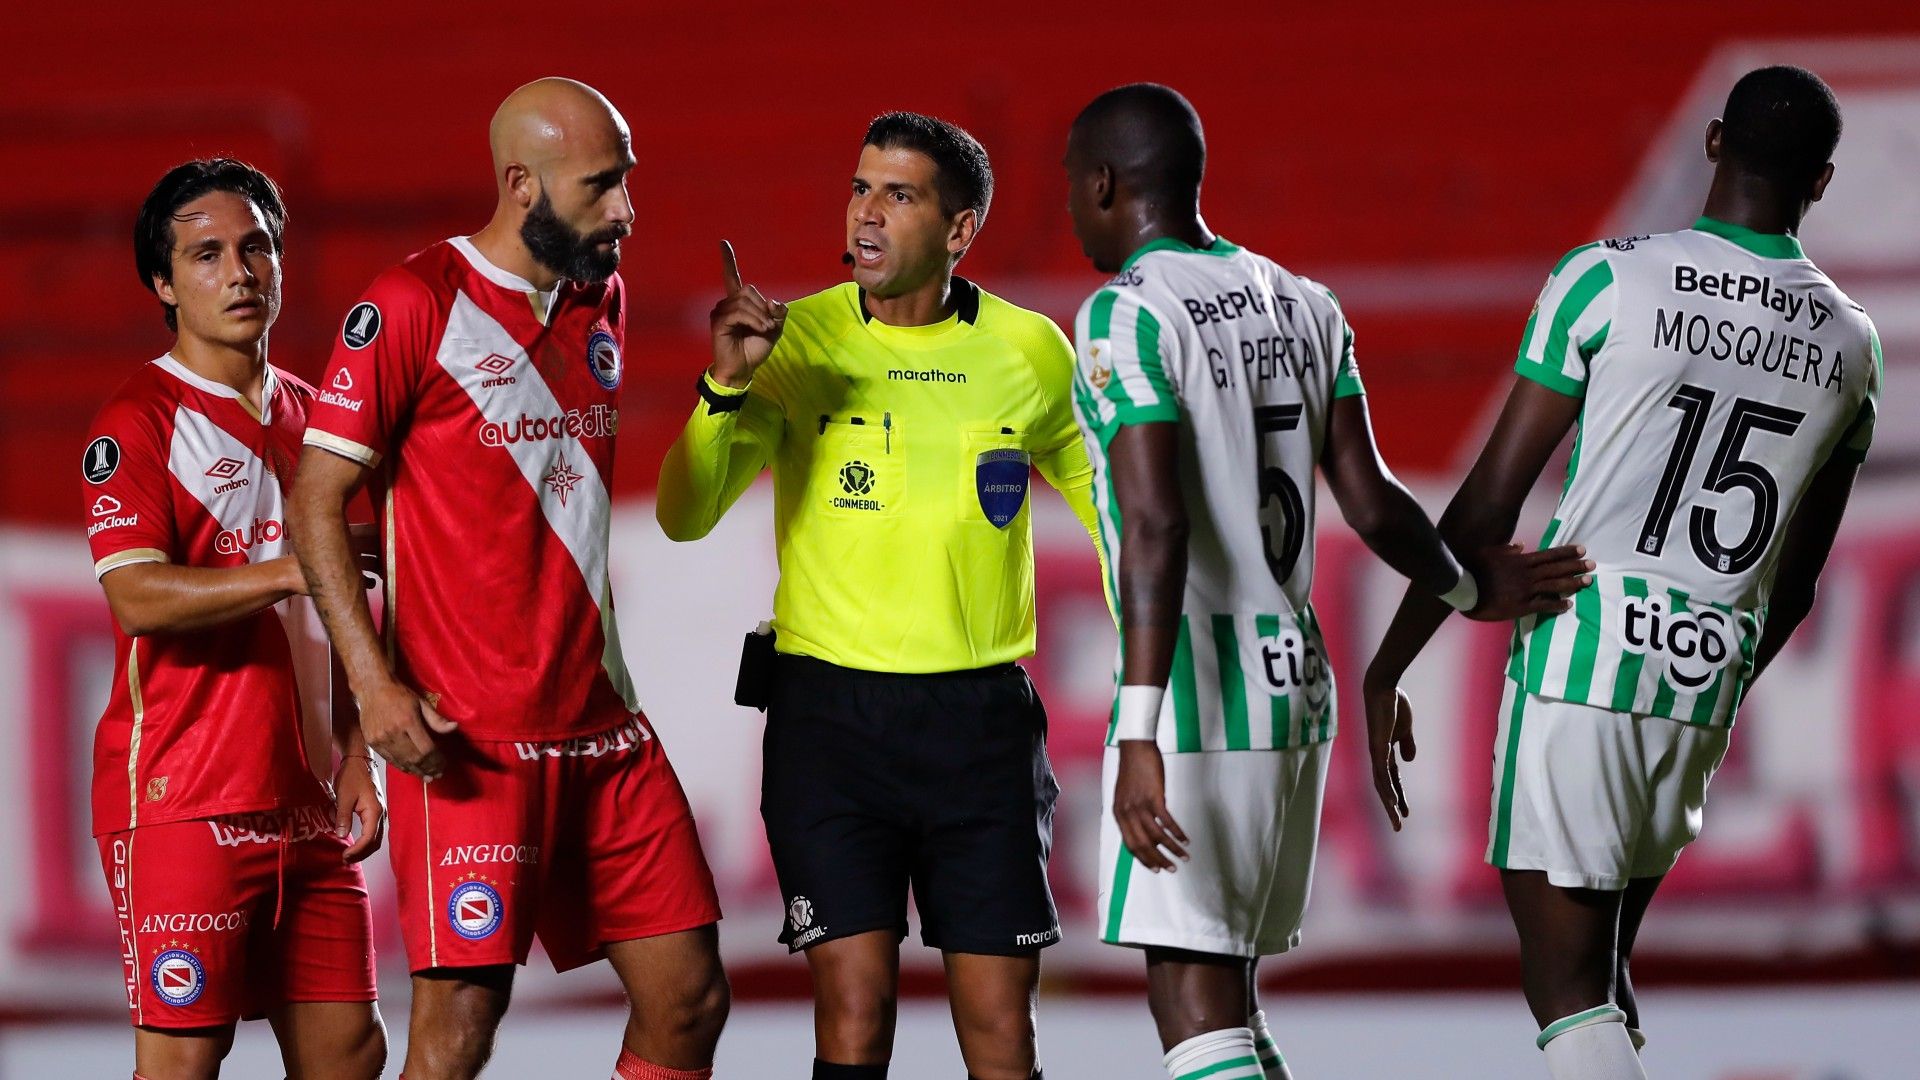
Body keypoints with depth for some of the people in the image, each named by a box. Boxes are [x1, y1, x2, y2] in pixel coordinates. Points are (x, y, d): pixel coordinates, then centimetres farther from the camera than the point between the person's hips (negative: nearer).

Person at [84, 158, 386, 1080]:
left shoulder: (308, 416, 18)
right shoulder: (139, 421, -5)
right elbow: (137, 595, -18)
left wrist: (353, 759, 13)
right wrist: (295, 568, -22)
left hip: (303, 798, 7)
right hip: (180, 797, -7)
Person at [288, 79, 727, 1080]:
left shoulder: (603, 302, 13)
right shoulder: (412, 304, -9)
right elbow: (317, 499, -11)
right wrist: (376, 686, -18)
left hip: (601, 725, 7)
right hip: (469, 735, -7)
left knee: (688, 995, 5)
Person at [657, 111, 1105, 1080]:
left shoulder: (1030, 350, 2)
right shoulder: (796, 340, -3)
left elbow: (1108, 501, 17)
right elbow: (684, 516, -8)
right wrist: (726, 387, -24)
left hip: (983, 716, 1)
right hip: (830, 708, -1)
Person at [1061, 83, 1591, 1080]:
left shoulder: (1126, 316, -10)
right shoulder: (1301, 304, 13)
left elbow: (1156, 529, -20)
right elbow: (1371, 503, 11)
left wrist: (1140, 734, -25)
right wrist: (1469, 589, 30)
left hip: (1195, 697, -8)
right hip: (1295, 687, 8)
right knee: (1223, 998, 17)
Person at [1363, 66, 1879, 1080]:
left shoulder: (1607, 280, -7)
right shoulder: (1849, 345, 7)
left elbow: (1490, 502, -6)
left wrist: (1386, 671, 1)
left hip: (1579, 656, -5)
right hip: (1708, 678, 5)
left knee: (1566, 986, -4)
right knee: (1602, 971, 20)